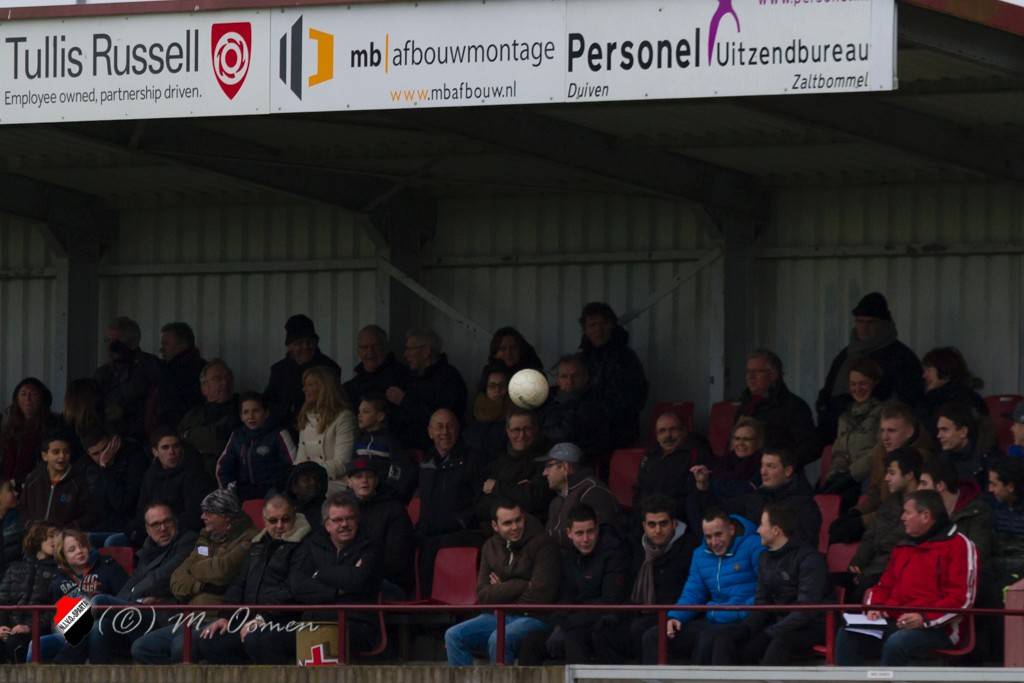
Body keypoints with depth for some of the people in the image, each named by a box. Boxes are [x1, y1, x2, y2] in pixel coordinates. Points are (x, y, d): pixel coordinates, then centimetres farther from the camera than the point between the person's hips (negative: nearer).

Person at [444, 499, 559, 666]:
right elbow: (483, 595, 3)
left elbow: (540, 596, -13)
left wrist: (502, 590, -2)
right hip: (497, 617, 6)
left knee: (498, 639, -34)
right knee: (454, 636, -12)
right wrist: (521, 585, -9)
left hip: (534, 619, -6)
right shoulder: (491, 547, 12)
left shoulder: (542, 544, -6)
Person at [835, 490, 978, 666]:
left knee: (897, 642, -37)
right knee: (847, 635, -15)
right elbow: (884, 586, 27)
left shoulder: (958, 545, -3)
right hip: (893, 622, 7)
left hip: (935, 629, -7)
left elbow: (961, 598, -11)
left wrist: (924, 618, -22)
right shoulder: (904, 548, 22)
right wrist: (875, 608, 3)